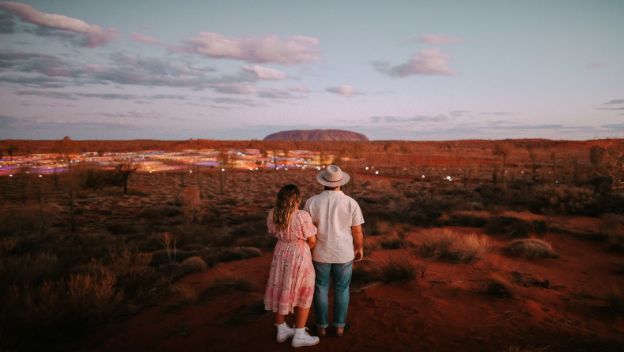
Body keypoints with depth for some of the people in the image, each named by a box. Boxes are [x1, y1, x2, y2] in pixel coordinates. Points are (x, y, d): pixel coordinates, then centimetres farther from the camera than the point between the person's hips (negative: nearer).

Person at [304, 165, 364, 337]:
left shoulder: (312, 202, -14)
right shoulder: (351, 203, -15)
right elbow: (357, 231, -8)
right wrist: (360, 248, 10)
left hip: (320, 253, 0)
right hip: (343, 253, 0)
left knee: (320, 289, 16)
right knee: (342, 289, 18)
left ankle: (321, 326, 27)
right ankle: (339, 326, 27)